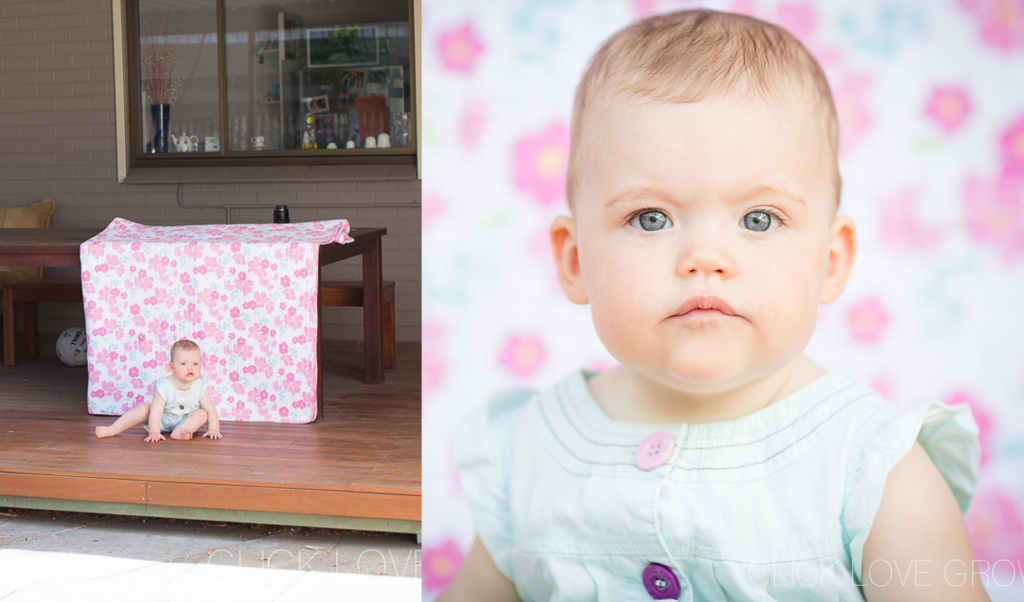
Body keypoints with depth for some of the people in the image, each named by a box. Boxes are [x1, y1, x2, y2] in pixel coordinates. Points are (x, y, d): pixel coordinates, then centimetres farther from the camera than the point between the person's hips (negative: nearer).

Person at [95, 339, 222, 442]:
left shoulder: (200, 387, -18)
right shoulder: (163, 387, -26)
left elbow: (211, 409, -13)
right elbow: (156, 411, -30)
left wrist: (214, 429, -25)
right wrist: (154, 432, -38)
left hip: (185, 420, 1)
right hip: (162, 421, -1)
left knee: (201, 414, -23)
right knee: (143, 409, -21)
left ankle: (179, 431, -41)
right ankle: (113, 430, -14)